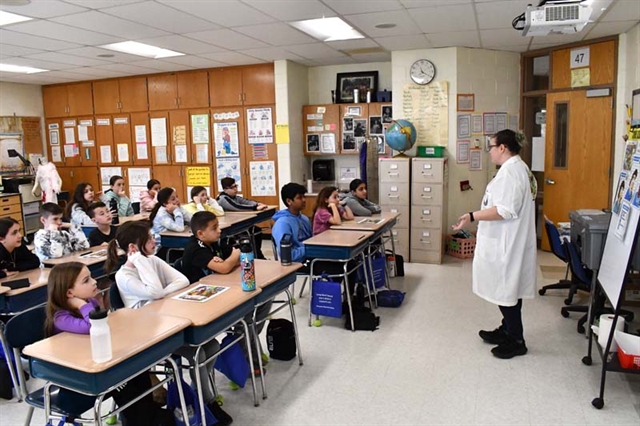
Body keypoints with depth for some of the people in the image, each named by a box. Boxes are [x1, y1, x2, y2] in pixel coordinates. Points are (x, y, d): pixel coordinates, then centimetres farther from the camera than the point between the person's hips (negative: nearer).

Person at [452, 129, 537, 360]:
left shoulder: (510, 171, -20)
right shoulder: (518, 168, 14)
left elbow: (505, 210, -27)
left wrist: (472, 217, -29)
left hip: (507, 244, -11)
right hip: (508, 241, 11)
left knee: (506, 290, 0)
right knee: (507, 289, 18)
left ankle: (516, 341, 11)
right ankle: (507, 330, 31)